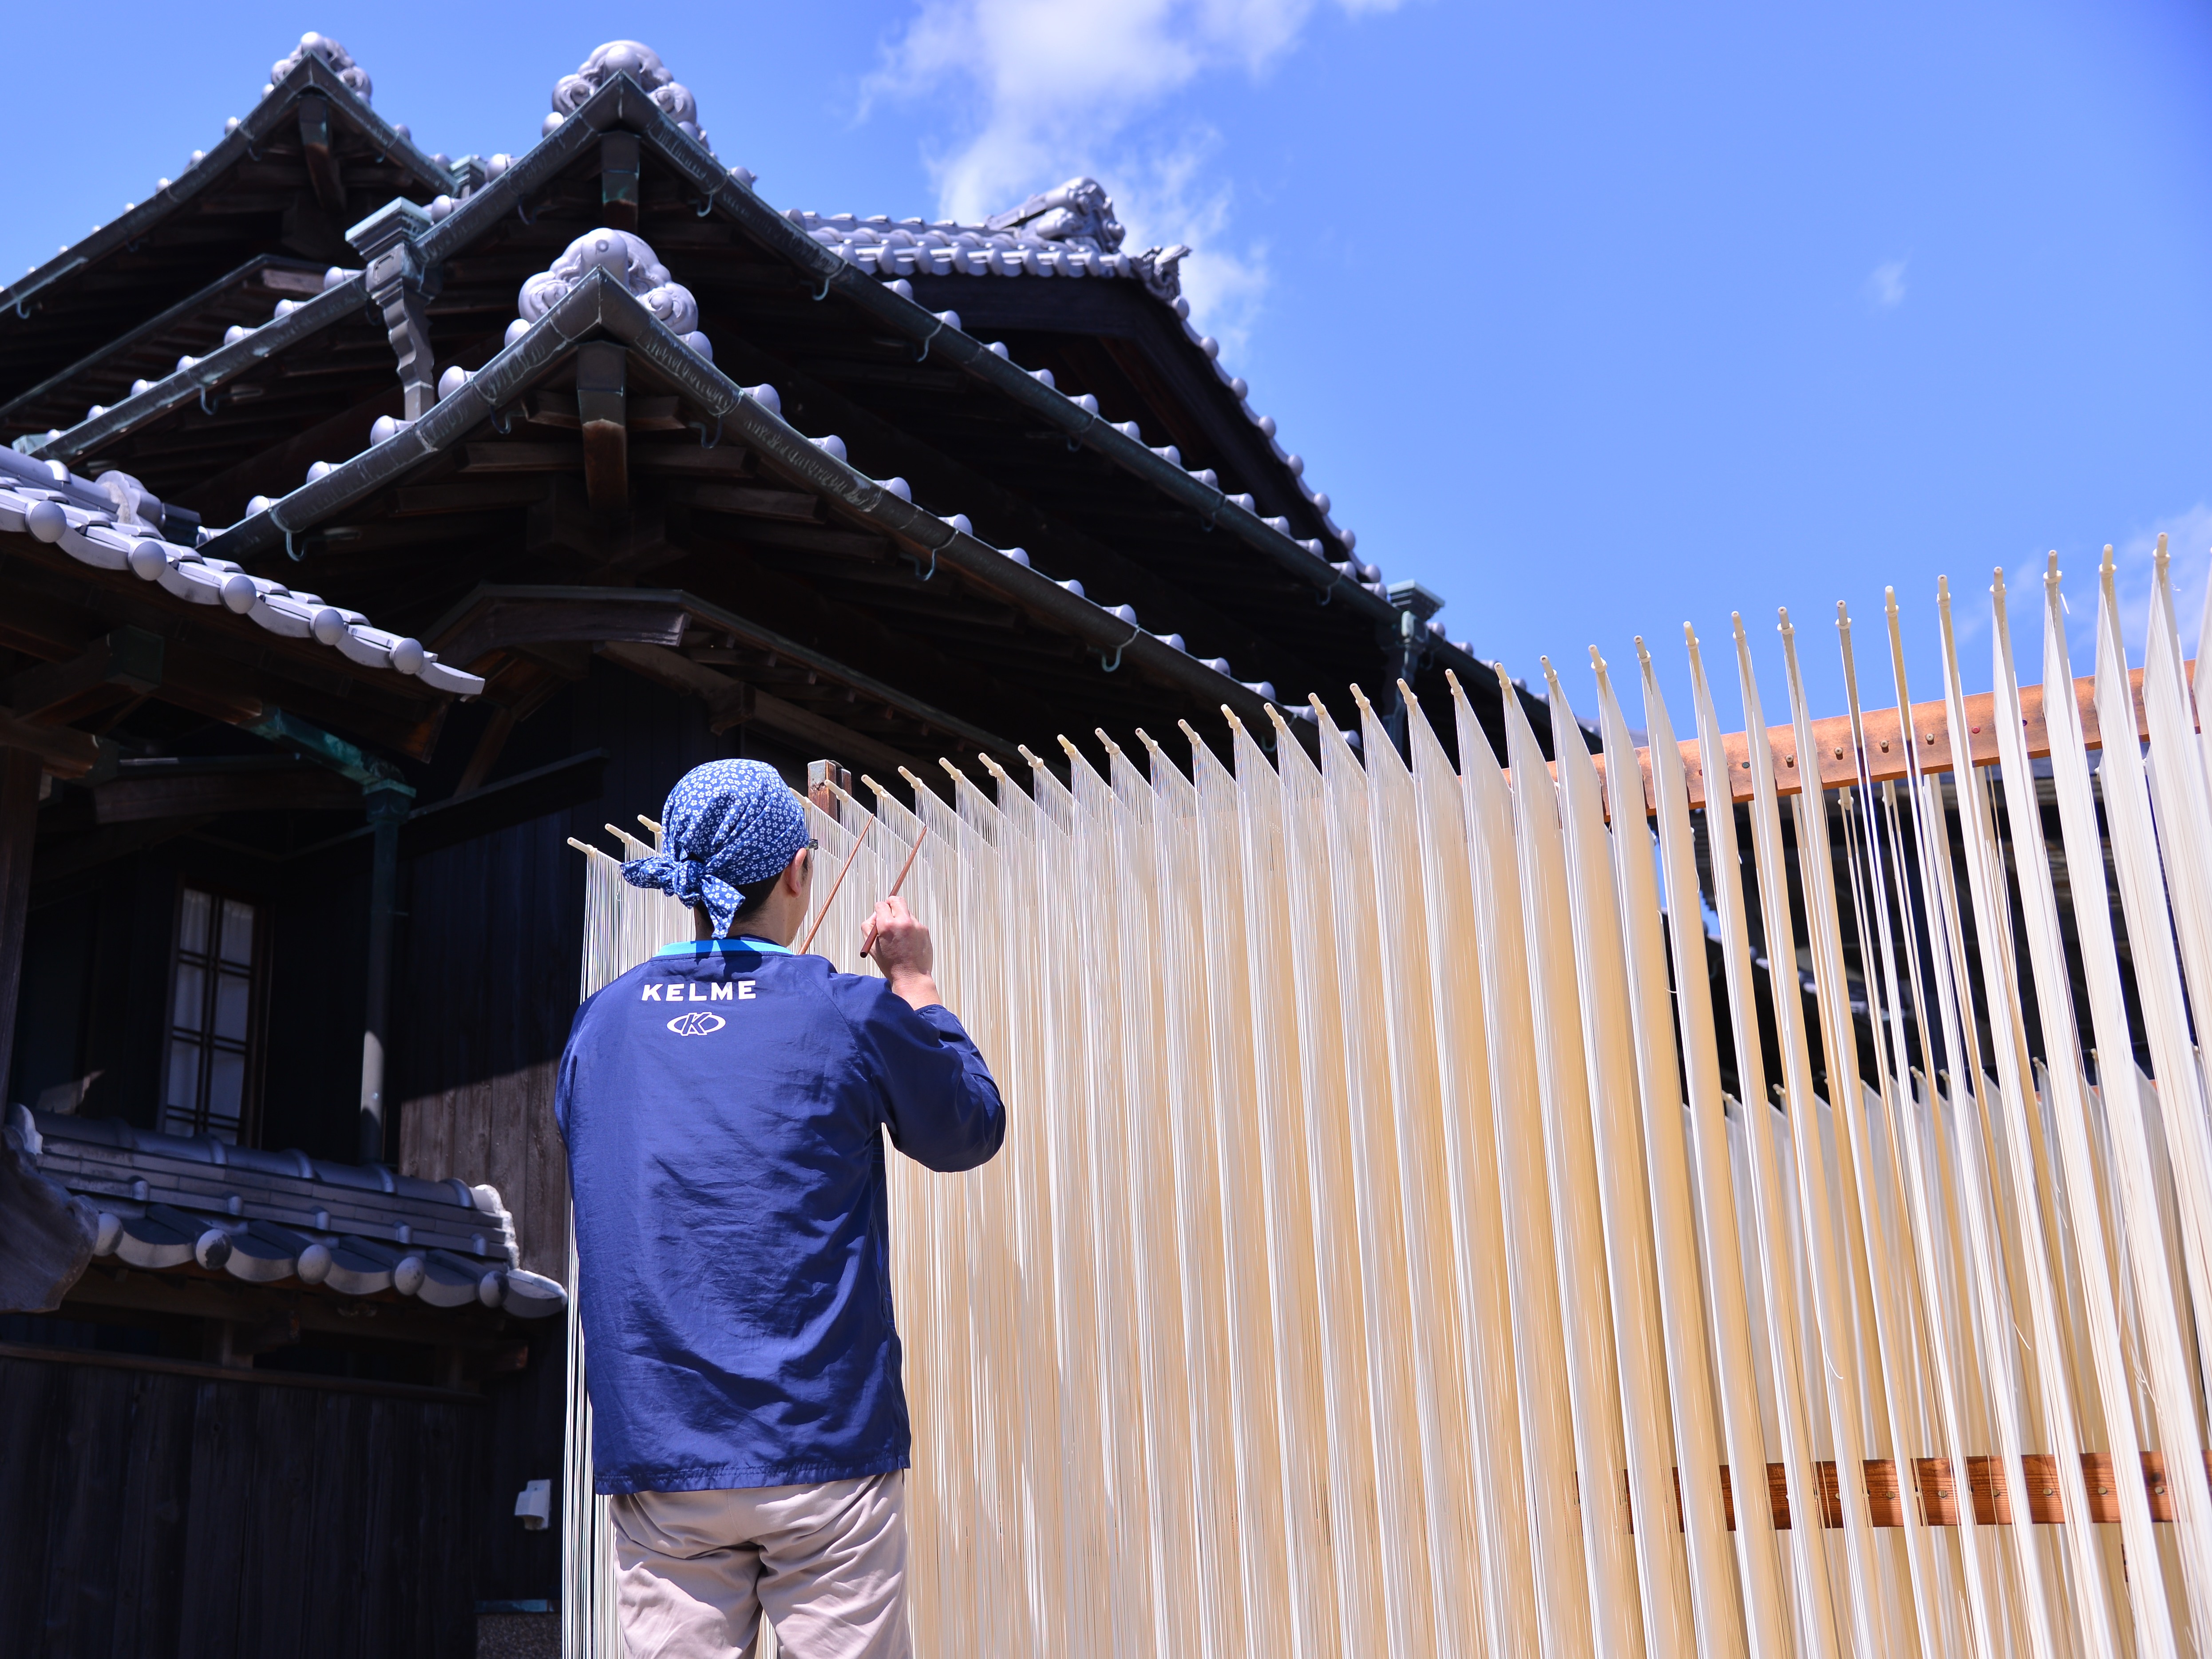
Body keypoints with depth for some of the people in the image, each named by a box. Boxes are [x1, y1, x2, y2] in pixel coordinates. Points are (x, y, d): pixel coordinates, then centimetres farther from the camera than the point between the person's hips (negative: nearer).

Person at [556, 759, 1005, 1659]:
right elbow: (971, 1132, 12)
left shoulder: (602, 1021, 5)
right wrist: (913, 981, 22)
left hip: (656, 1457, 3)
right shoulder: (850, 1013, -5)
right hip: (825, 1449, -3)